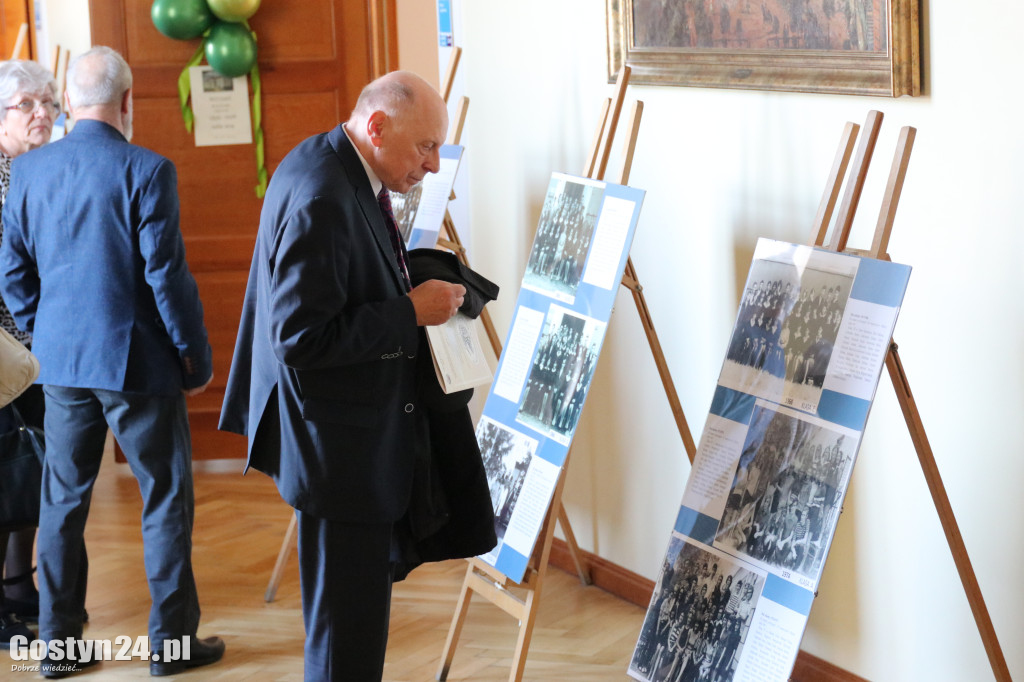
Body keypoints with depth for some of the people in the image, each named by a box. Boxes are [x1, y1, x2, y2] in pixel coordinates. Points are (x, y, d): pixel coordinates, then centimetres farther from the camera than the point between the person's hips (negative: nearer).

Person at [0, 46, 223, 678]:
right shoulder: (147, 171, -14)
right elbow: (167, 275, -14)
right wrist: (198, 357, -4)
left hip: (62, 363, 5)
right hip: (138, 361, -5)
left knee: (63, 500, 13)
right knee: (167, 500, 7)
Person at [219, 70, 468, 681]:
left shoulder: (339, 172, 9)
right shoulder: (323, 199, -25)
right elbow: (300, 338, -27)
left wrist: (417, 286, 9)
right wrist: (412, 311, -21)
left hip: (357, 438, 11)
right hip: (341, 447, -11)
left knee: (355, 610, 20)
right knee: (348, 629, -2)